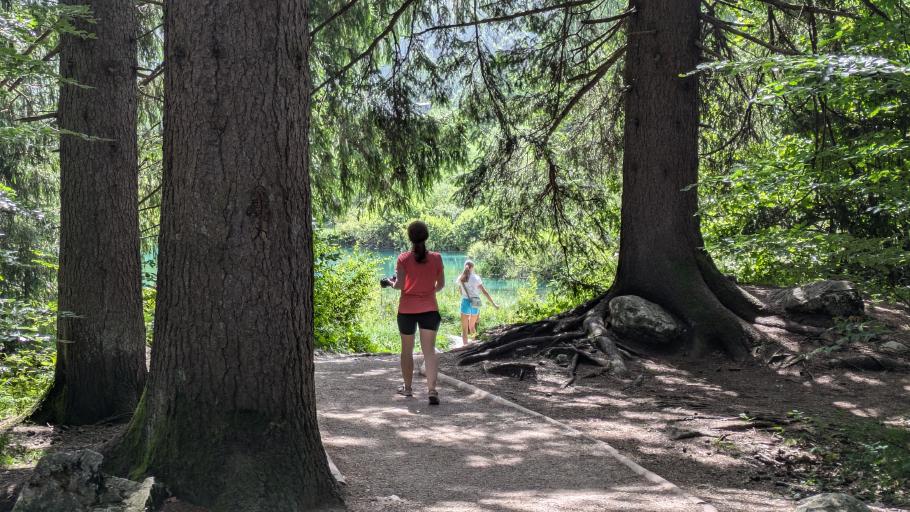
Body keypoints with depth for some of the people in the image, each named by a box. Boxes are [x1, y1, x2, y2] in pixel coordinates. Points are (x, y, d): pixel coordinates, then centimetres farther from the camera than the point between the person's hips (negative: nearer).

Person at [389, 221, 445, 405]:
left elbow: (399, 284, -13)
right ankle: (432, 389, -17)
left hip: (407, 309, -1)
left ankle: (407, 387, 27)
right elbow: (441, 285, 4)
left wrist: (391, 283, 8)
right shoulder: (436, 258, -1)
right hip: (429, 308, 1)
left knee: (407, 350, 15)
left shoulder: (403, 258, -7)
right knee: (429, 350, -2)